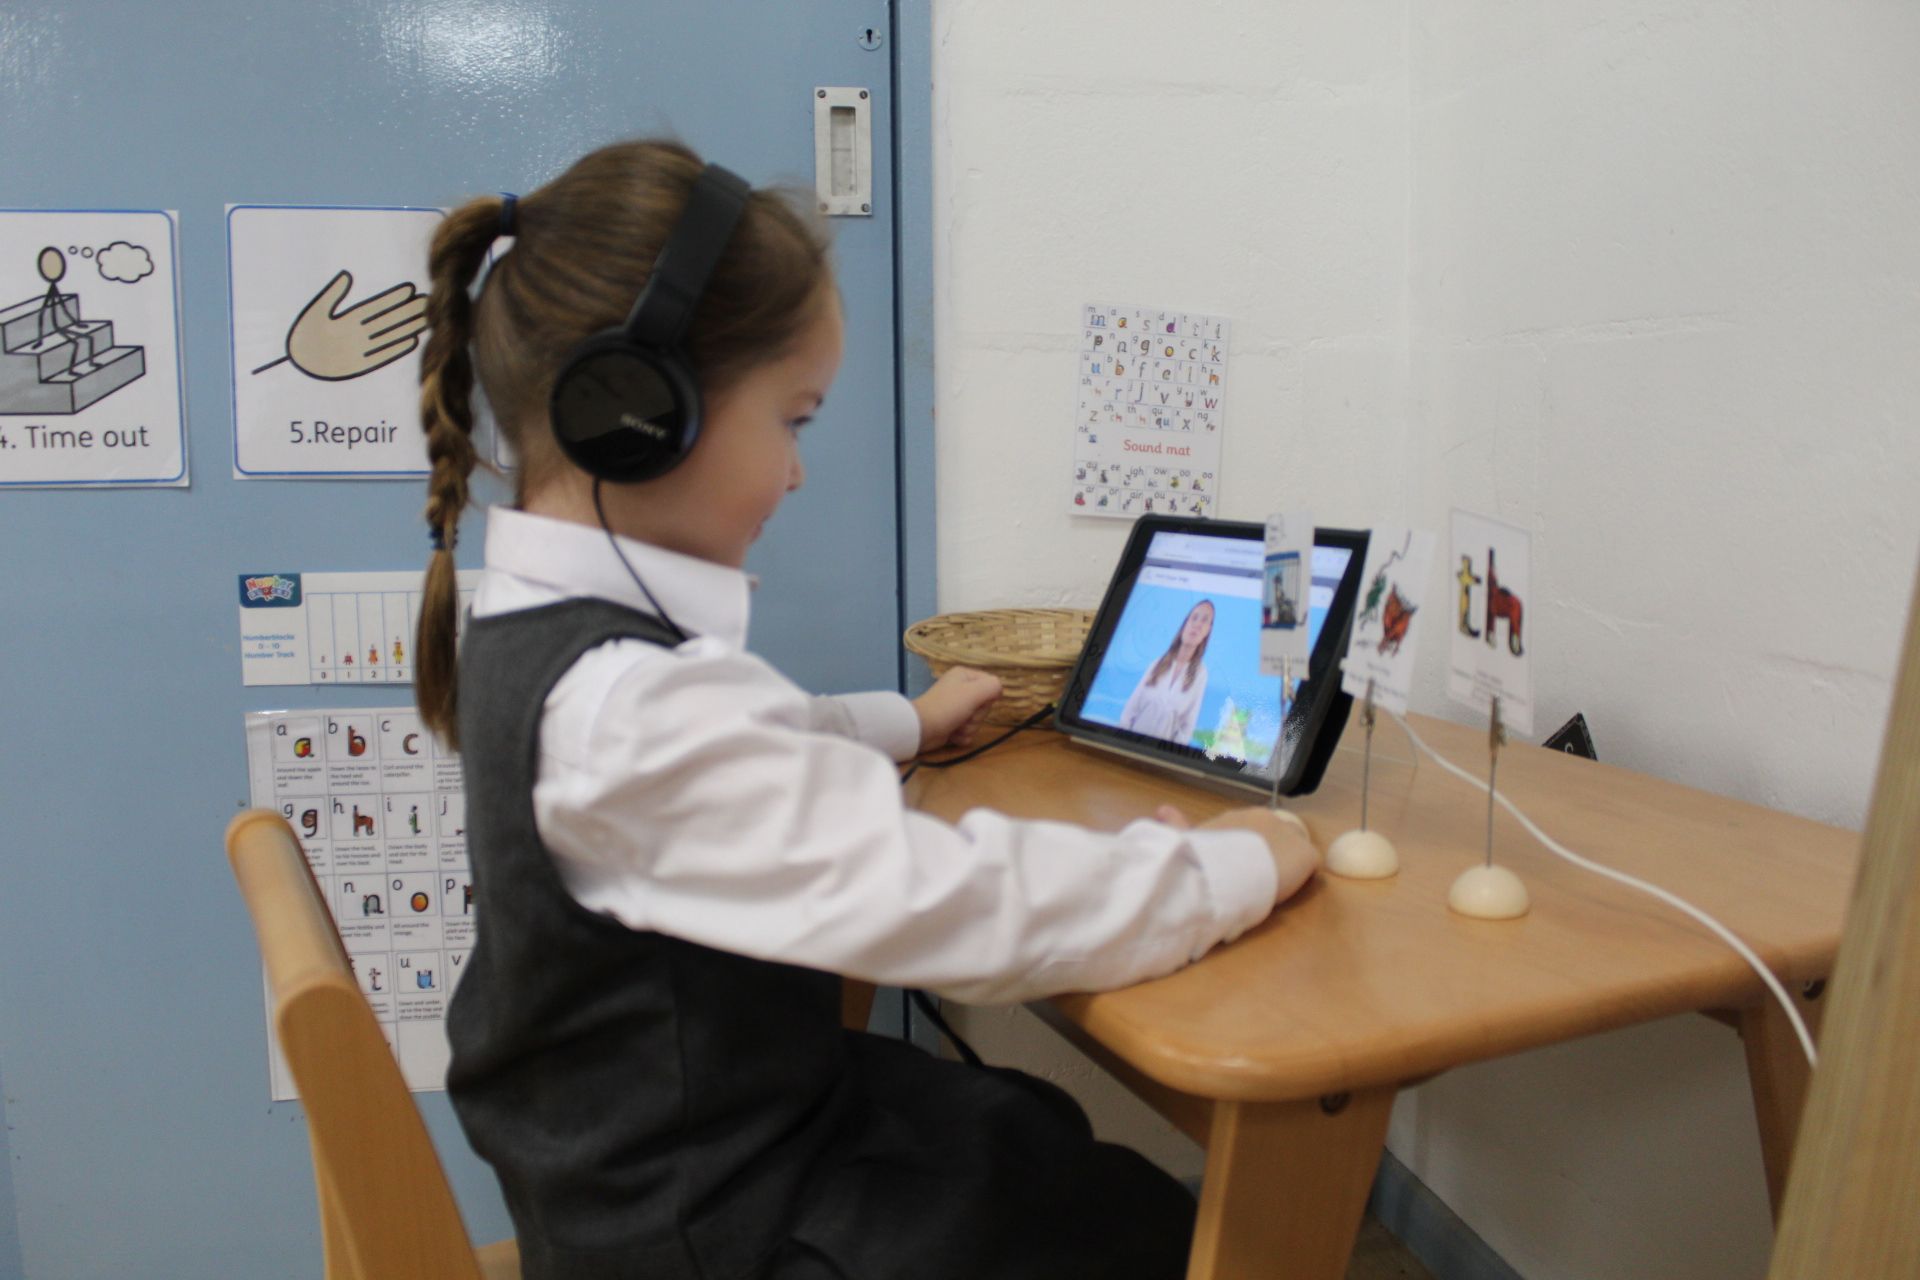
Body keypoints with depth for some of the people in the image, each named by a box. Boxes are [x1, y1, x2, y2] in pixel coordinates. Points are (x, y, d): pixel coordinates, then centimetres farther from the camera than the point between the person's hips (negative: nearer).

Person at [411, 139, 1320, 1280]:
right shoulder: (631, 708, -34)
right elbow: (956, 907, -35)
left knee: (1047, 1135, 18)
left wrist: (905, 723, 27)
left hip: (663, 1145, 9)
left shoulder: (540, 629, 0)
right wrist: (1237, 867, -21)